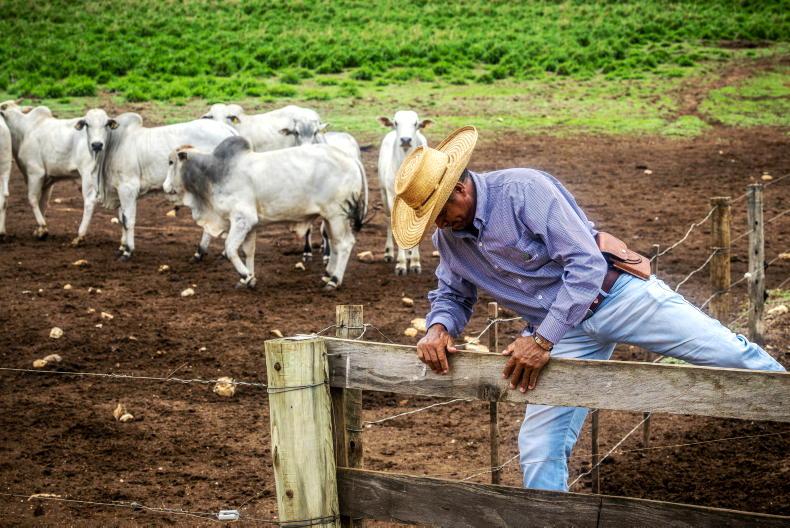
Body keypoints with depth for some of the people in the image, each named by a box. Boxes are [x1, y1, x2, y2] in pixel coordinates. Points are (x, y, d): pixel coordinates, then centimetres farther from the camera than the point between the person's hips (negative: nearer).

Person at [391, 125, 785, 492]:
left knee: (730, 355, -6)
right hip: (566, 333, 6)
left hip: (615, 293, -5)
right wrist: (439, 327, -11)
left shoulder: (522, 189, -22)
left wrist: (541, 341, -27)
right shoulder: (447, 239, 0)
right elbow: (452, 295, 15)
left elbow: (586, 266, -26)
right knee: (539, 447, -2)